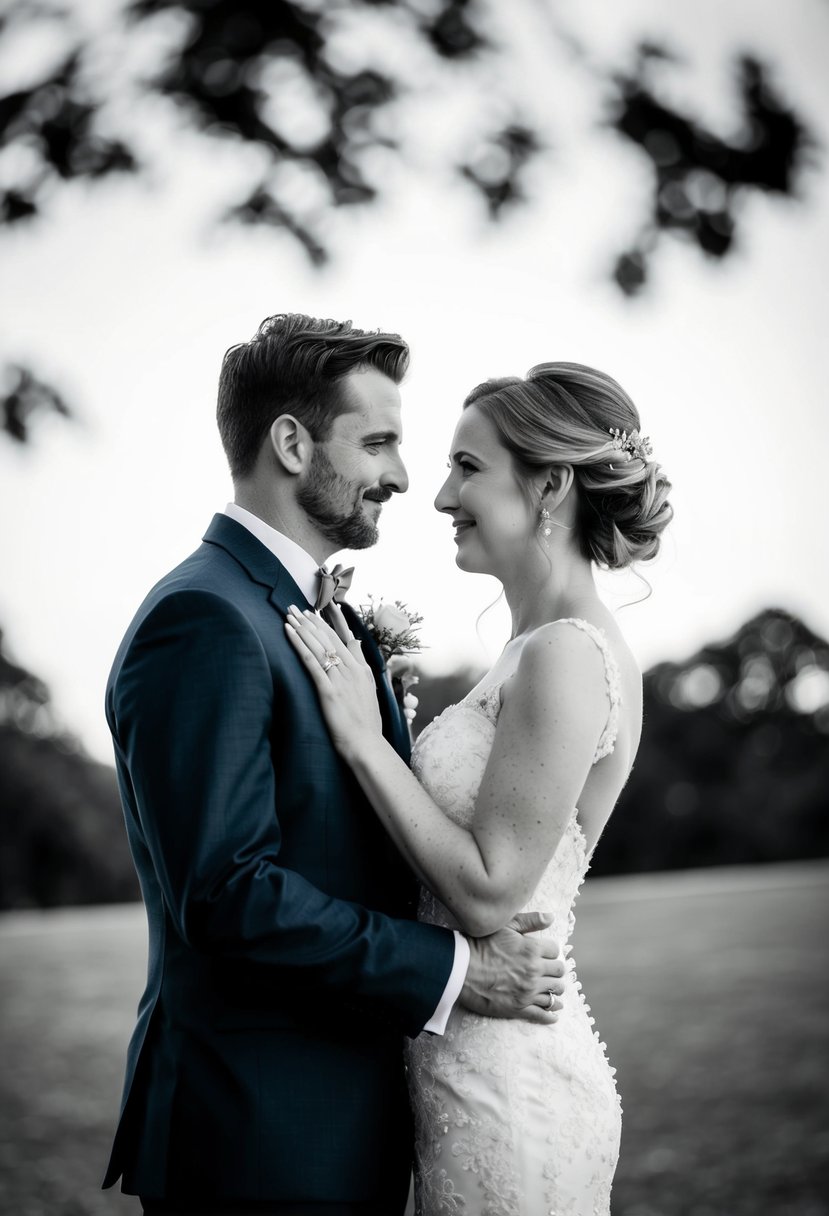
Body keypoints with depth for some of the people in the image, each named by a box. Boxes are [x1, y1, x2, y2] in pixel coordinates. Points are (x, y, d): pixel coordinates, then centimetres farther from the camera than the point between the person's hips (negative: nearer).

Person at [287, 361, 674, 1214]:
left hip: (507, 1087, -9)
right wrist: (377, 697, 4)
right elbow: (449, 828, 10)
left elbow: (489, 894, -20)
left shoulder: (567, 656, -19)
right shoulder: (544, 648, 10)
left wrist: (363, 737, -16)